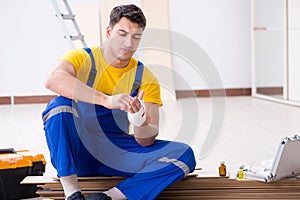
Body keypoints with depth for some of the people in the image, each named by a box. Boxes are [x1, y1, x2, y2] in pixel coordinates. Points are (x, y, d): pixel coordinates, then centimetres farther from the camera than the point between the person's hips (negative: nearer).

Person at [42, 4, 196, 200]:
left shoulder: (146, 78, 1)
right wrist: (106, 100, -38)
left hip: (116, 153, 2)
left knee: (184, 154, -17)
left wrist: (140, 122, -31)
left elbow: (147, 141, -6)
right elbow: (52, 80, -30)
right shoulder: (83, 58, -5)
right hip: (77, 152, -2)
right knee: (60, 104, -30)